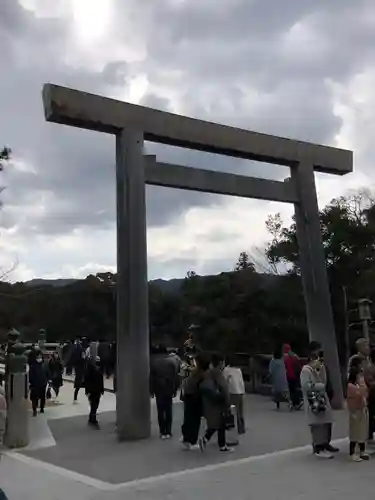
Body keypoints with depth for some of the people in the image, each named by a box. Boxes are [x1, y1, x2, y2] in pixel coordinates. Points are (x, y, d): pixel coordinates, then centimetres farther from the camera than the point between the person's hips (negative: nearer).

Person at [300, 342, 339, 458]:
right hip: (313, 401, -8)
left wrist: (321, 368, -7)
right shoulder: (306, 369, -12)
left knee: (327, 422, 11)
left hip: (323, 398, 8)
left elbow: (324, 382, 4)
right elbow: (305, 386, -20)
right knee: (318, 424, -8)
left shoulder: (320, 368, 12)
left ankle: (325, 444, 27)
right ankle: (318, 448, -1)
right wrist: (320, 385, -13)